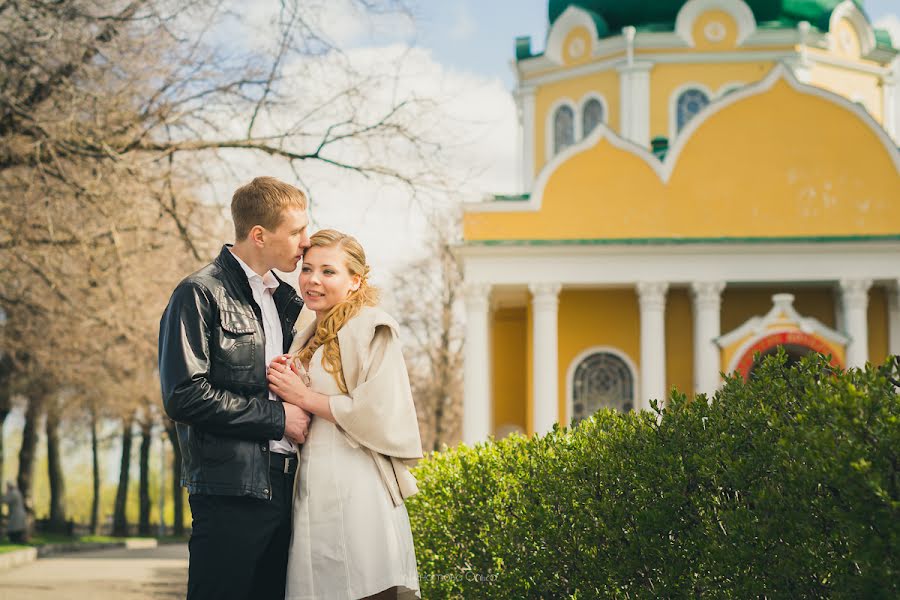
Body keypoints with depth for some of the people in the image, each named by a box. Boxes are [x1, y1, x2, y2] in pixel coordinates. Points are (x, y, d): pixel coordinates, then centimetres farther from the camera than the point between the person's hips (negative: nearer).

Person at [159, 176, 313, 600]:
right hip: (231, 493, -7)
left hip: (281, 488, 8)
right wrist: (277, 417, -11)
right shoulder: (202, 294, -6)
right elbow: (184, 395, -16)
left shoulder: (284, 299, 18)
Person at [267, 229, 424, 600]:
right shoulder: (307, 340, 19)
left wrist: (305, 397, -6)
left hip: (358, 496, -7)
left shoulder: (369, 328, -4)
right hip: (312, 498, 7)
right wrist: (284, 390, 4)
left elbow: (380, 415, -14)